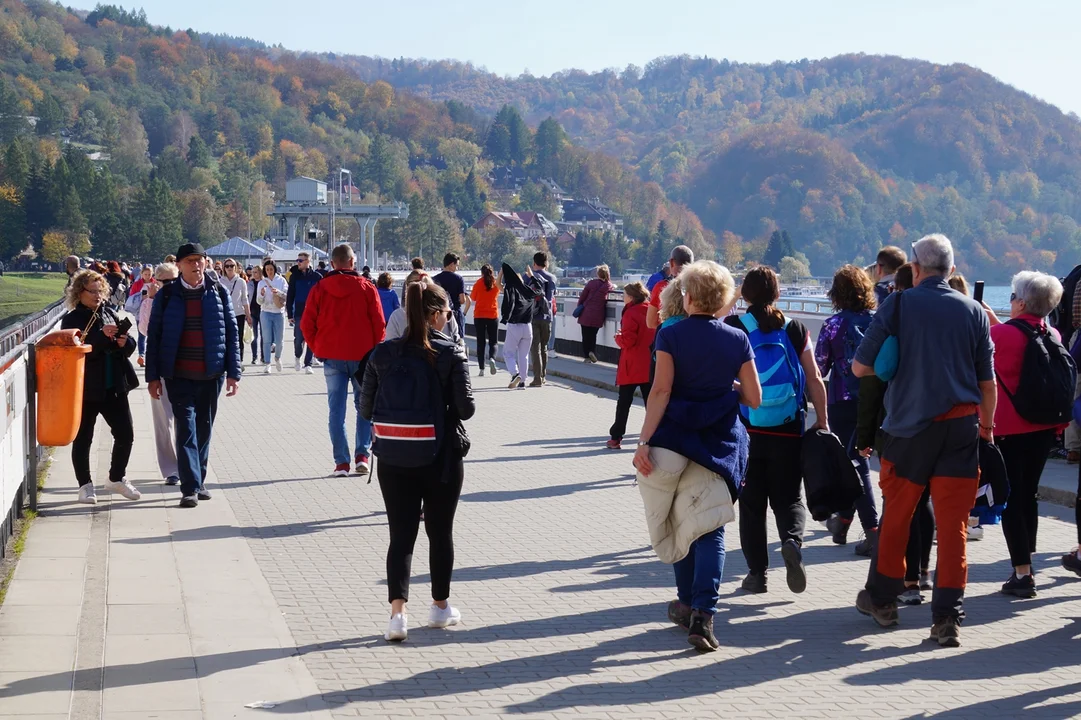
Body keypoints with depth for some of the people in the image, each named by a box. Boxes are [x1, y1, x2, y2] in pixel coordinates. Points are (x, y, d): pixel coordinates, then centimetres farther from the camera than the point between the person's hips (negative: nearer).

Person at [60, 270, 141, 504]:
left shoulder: (110, 314, 9)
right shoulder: (72, 319, -6)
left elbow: (130, 347, 12)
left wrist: (125, 342, -11)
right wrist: (102, 336, -26)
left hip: (115, 386, 5)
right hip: (86, 388, -5)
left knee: (126, 434, 6)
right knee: (83, 438, 4)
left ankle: (117, 478, 25)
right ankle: (85, 485, 17)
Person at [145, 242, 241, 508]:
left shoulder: (219, 293, 4)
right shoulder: (166, 296, 1)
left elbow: (232, 334, 5)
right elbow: (153, 336, 3)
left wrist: (233, 372, 0)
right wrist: (153, 376, -2)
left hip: (211, 374, 2)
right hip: (179, 375, -2)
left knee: (204, 428, 11)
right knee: (186, 428, -7)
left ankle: (199, 480, 24)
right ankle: (190, 487, -8)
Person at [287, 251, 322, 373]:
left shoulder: (316, 276, 0)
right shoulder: (294, 276, 3)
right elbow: (290, 296, 4)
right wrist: (290, 314, 0)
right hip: (299, 313, 1)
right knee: (298, 338, -1)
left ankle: (308, 364, 7)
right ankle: (298, 357, 26)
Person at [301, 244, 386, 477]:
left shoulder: (320, 288, -1)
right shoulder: (366, 287, -4)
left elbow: (306, 324, -2)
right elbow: (379, 324, -3)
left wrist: (318, 349, 10)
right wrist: (376, 352, 11)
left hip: (332, 356, 1)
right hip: (362, 355, -1)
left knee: (336, 409, 5)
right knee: (364, 405, 11)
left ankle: (341, 461, 2)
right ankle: (362, 454, 0)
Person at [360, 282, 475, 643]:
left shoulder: (383, 353, -2)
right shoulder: (451, 353, -10)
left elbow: (366, 409, 1)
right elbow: (466, 408, -11)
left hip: (394, 459, 2)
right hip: (442, 457, -2)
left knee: (401, 535, 5)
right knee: (440, 532, 15)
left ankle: (398, 611, -9)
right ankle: (440, 606, 28)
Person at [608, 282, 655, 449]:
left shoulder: (631, 313, -14)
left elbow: (627, 341, -19)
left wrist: (618, 337, 2)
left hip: (631, 367, -6)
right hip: (649, 366, 6)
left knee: (624, 401, 2)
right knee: (650, 400, 8)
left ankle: (615, 437, 7)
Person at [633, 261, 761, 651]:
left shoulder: (671, 335, -6)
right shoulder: (738, 340, 0)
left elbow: (661, 392, -12)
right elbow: (754, 399, 1)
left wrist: (644, 441, -13)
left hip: (675, 439, -1)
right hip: (719, 442, 1)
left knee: (679, 523, 16)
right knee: (709, 529, -1)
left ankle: (687, 602, 28)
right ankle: (702, 613, -14)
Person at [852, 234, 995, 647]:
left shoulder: (898, 304, -3)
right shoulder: (974, 311, 4)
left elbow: (860, 367, -4)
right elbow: (987, 381, 7)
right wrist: (987, 427, 21)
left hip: (910, 425, -1)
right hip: (962, 426, 2)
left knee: (896, 513, 14)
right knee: (953, 521, 3)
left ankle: (882, 599, 27)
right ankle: (948, 617, -2)